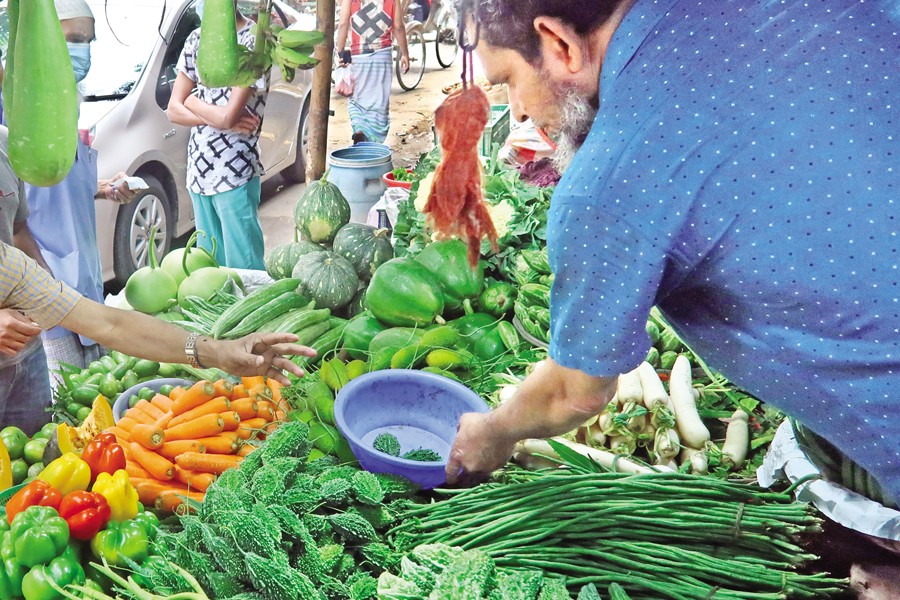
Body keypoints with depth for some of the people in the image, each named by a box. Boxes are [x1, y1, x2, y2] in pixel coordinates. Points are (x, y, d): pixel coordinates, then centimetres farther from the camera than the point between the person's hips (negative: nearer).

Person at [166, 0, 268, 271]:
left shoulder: (254, 40, -10)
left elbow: (228, 115, -18)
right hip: (199, 168, 7)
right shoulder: (197, 39, 10)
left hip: (235, 172, -6)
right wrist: (220, 117, -9)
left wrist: (192, 101, 1)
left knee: (244, 267, -2)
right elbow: (174, 110, 6)